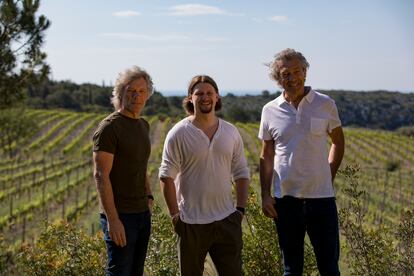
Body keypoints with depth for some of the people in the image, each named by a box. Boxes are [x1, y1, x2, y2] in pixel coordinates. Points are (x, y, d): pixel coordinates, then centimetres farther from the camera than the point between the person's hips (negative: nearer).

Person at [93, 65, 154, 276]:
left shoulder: (143, 126, 13)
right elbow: (100, 175, -18)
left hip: (143, 213, 8)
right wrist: (112, 219, -22)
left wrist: (149, 197, 15)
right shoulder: (109, 128, -13)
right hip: (120, 216, -8)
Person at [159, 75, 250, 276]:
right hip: (191, 222, -3)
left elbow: (241, 173, 12)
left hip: (227, 220, 3)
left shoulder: (232, 132, 7)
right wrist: (175, 215, -10)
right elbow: (166, 177, -7)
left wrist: (241, 208, 6)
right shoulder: (178, 134, -6)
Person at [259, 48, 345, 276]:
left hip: (321, 197, -1)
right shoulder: (270, 110, 1)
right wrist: (265, 195, 1)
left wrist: (329, 177, 6)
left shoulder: (325, 104, -2)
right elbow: (266, 157, 7)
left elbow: (338, 142, 12)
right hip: (285, 198, 1)